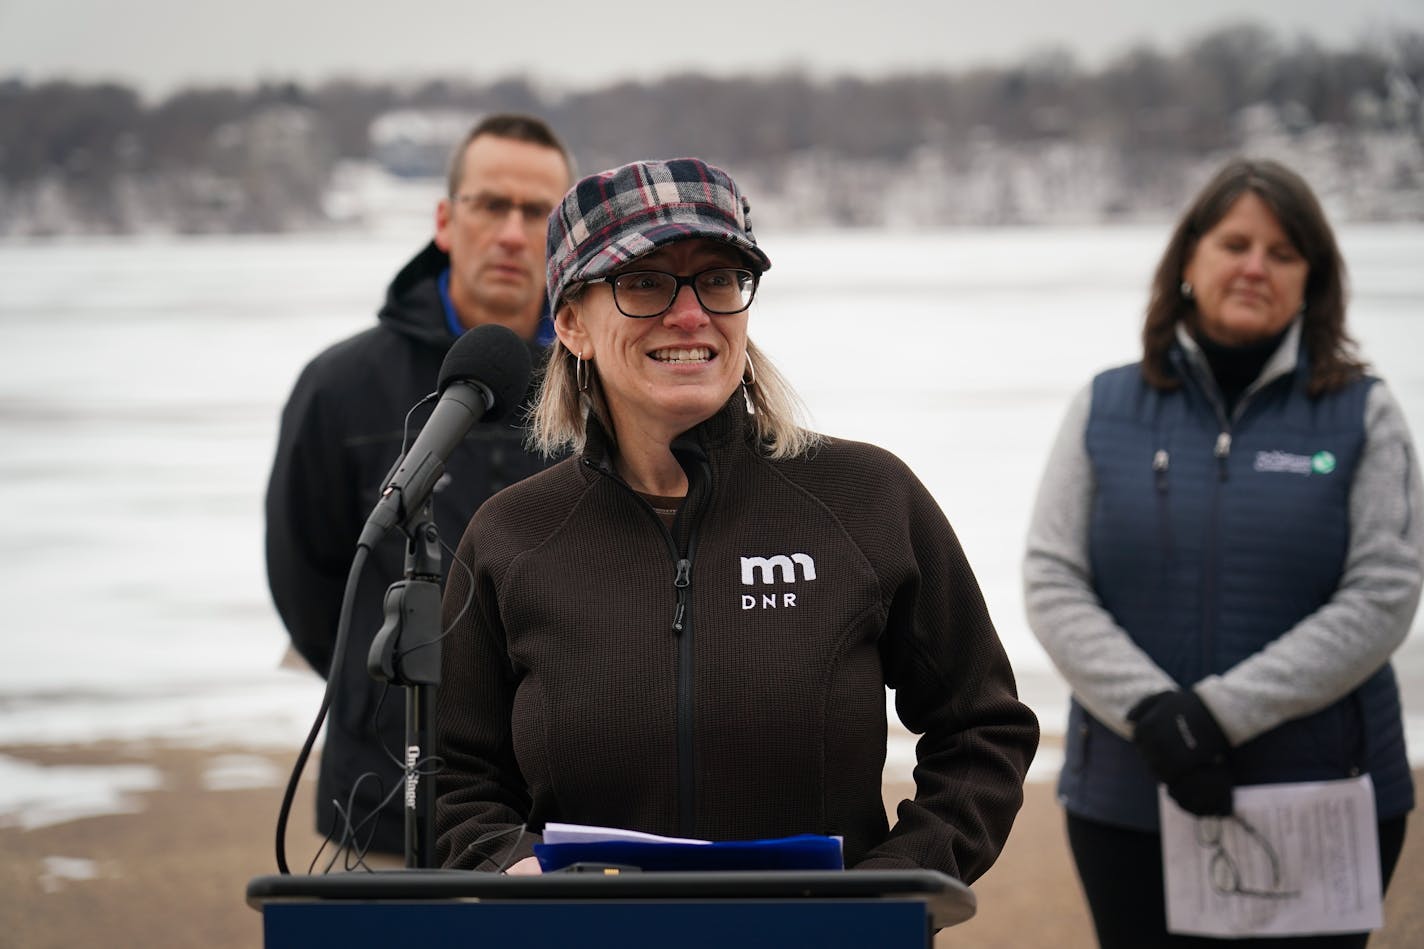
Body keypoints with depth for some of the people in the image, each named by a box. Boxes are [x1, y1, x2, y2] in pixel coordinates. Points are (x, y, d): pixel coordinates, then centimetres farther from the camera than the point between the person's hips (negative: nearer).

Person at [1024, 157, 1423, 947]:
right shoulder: (1104, 410, 8)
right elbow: (1051, 585, 1)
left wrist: (1222, 712, -15)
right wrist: (1150, 710, -16)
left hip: (1319, 804, -1)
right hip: (1131, 801, 1)